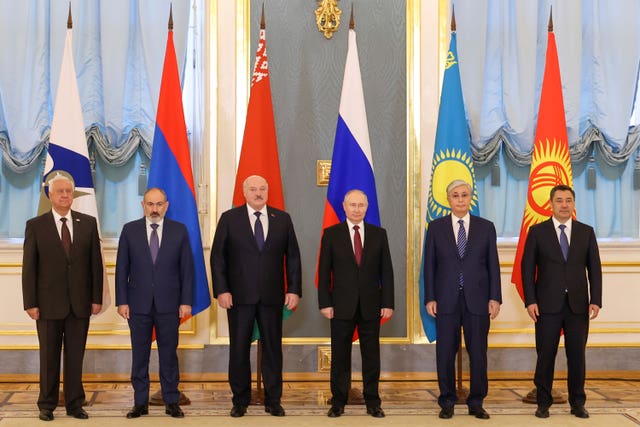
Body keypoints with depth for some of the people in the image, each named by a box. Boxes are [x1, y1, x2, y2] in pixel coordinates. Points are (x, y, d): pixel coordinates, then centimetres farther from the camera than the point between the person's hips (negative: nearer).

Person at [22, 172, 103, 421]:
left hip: (80, 303, 1)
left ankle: (74, 404, 18)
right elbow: (29, 267, -1)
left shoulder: (88, 223, 5)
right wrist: (30, 303, -6)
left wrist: (97, 298, 0)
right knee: (49, 357, 8)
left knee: (76, 357, 7)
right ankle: (47, 405, 21)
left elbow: (96, 263, 5)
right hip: (49, 304, -1)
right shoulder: (35, 225, 1)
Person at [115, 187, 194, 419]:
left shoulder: (179, 230, 1)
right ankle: (140, 402, 18)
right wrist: (122, 301, -3)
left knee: (169, 354, 6)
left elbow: (187, 268, 1)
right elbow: (121, 268, 2)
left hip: (169, 304, 0)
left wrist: (186, 301, -3)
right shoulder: (130, 230, 2)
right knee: (139, 356, 7)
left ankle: (172, 402, 16)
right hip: (138, 304, 1)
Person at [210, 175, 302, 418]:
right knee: (239, 349, 7)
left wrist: (294, 289, -1)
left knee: (273, 348, 7)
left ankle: (273, 401, 19)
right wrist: (221, 290, -9)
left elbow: (293, 257, 6)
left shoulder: (282, 219, 6)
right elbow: (217, 257, -1)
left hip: (272, 297, 1)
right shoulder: (229, 219, 1)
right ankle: (240, 400, 20)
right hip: (239, 296, -1)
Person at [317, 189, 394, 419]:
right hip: (342, 305, -1)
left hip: (371, 305, 1)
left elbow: (386, 271, 4)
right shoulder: (331, 234, 1)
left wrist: (388, 303, -2)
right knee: (340, 356, 6)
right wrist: (325, 303, -6)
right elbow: (324, 272, 1)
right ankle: (338, 402, 16)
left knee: (371, 356, 7)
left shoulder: (379, 234, 5)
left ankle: (372, 402, 17)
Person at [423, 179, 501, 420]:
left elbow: (493, 264, 4)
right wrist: (429, 298, -3)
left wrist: (495, 298, -2)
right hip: (446, 300, 0)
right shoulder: (436, 227, 5)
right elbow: (429, 265, 4)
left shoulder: (486, 227, 6)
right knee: (445, 352, 4)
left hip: (477, 300, 0)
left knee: (478, 352, 4)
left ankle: (476, 403, 18)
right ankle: (447, 402, 17)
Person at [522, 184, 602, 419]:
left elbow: (594, 268, 7)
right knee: (545, 355, 3)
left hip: (578, 305, 2)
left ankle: (577, 402, 20)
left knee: (577, 355, 7)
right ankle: (543, 402, 16)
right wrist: (530, 301, -8)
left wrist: (596, 300, -2)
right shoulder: (537, 231, 2)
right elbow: (527, 268, 0)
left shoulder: (586, 232, 8)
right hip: (548, 305, -2)